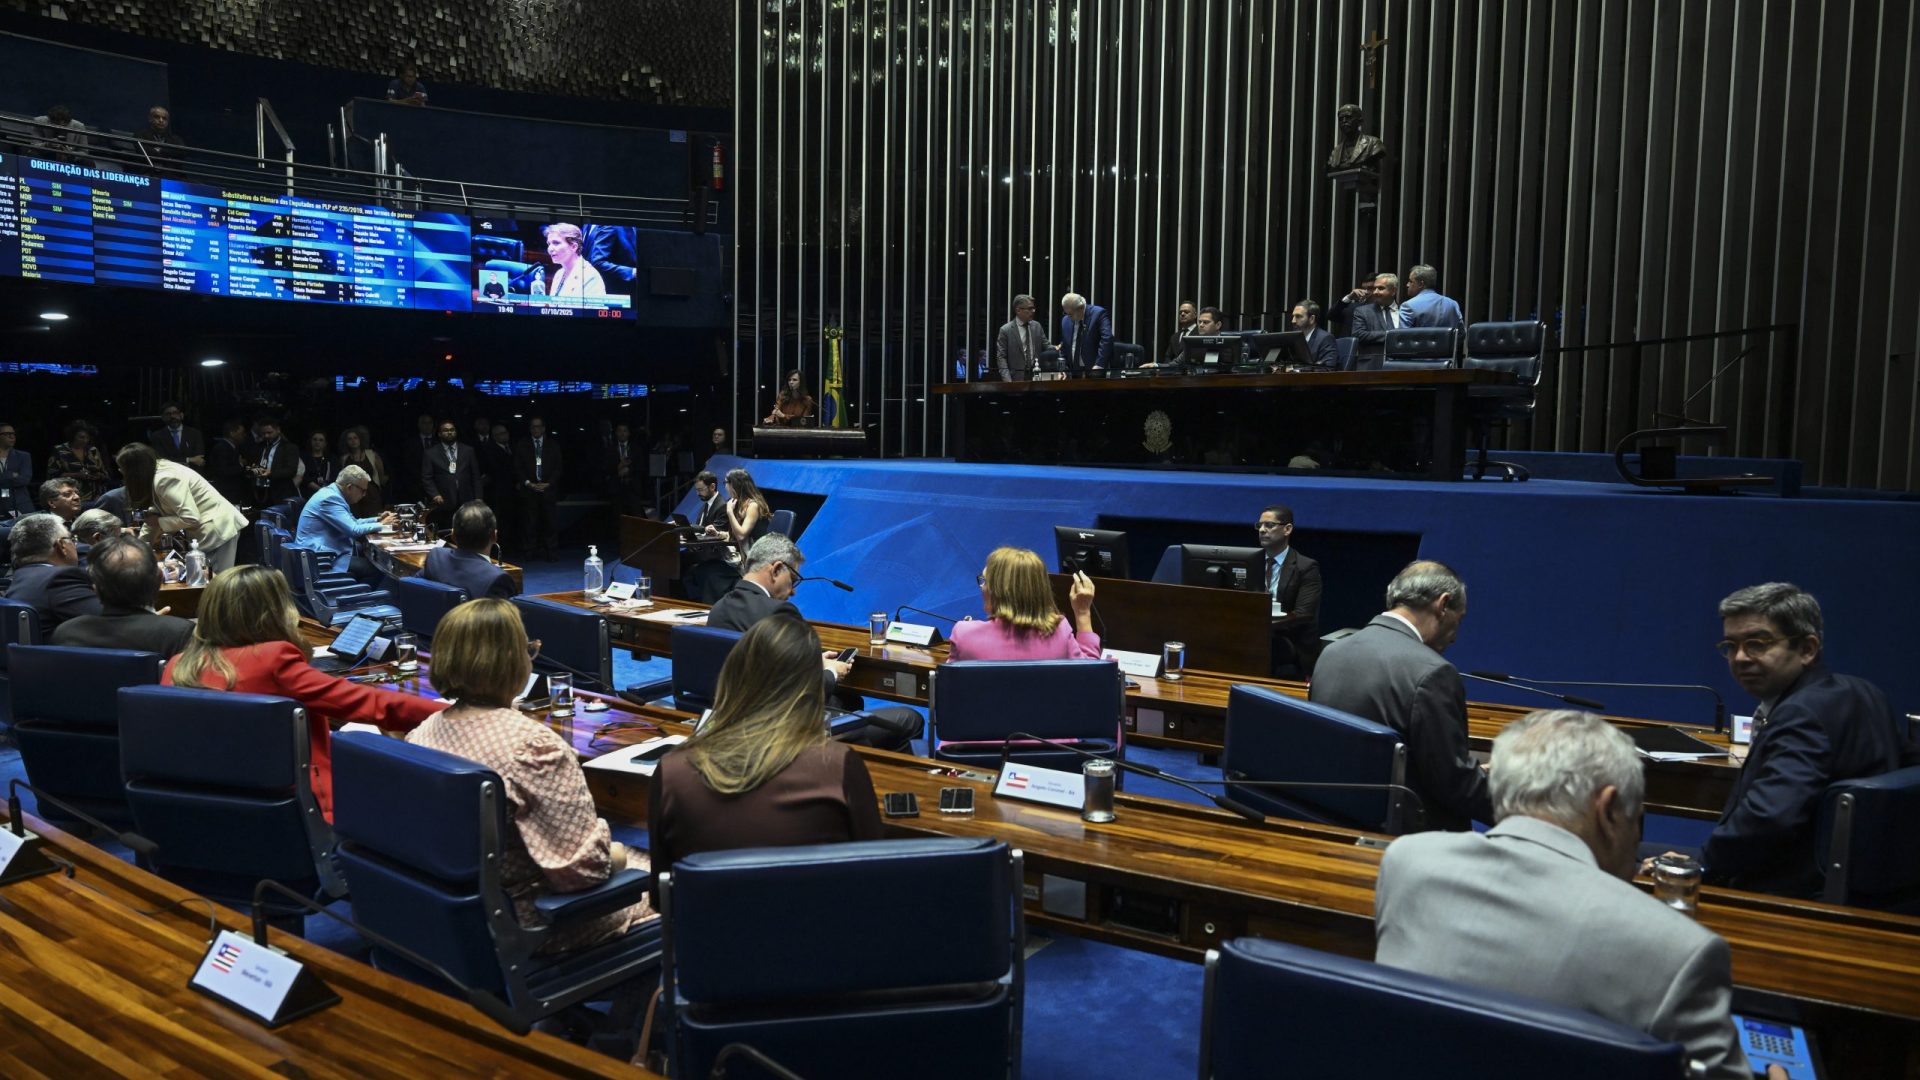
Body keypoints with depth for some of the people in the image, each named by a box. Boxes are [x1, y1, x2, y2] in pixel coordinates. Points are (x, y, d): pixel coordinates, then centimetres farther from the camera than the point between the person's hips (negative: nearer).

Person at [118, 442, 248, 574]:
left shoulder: (164, 479, -21)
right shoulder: (156, 471, 8)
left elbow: (191, 518, -25)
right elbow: (155, 511, 15)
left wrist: (159, 523, -11)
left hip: (218, 530, -10)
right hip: (204, 531, 10)